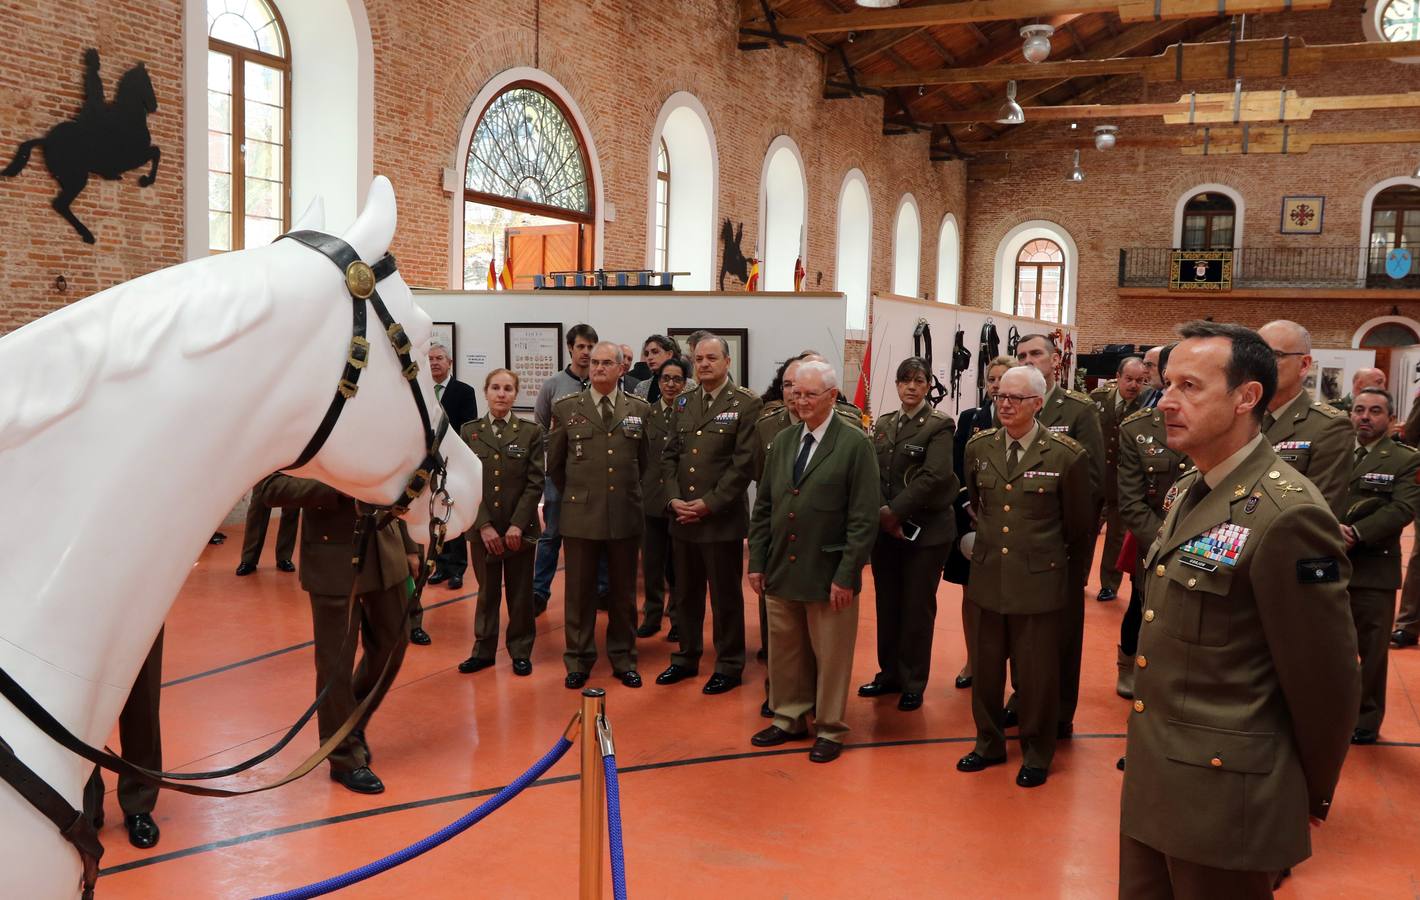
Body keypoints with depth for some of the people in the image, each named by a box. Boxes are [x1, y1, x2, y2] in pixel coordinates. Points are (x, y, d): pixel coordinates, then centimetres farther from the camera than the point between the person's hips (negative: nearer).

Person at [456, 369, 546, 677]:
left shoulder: (531, 431, -1)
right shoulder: (469, 432, 3)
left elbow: (535, 482, -5)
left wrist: (517, 525, -12)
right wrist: (484, 525, -10)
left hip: (520, 527, -1)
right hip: (482, 527, 1)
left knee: (520, 592, 7)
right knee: (487, 591, 10)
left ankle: (521, 651, 19)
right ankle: (483, 650, 22)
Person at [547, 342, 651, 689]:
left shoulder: (640, 409, 3)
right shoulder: (566, 408, 1)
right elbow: (554, 464, 9)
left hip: (625, 514, 1)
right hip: (580, 514, -1)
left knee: (623, 592, 10)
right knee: (579, 592, 7)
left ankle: (624, 659, 23)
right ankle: (578, 660, 20)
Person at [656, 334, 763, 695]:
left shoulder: (746, 404, -7)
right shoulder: (683, 402, 11)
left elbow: (744, 463, -12)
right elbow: (669, 455, 10)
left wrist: (709, 504, -15)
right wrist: (673, 499, -5)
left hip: (722, 518, -5)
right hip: (682, 517, 5)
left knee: (725, 596, 5)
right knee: (686, 594, 15)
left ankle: (729, 666, 19)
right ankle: (687, 657, 30)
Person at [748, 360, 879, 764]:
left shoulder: (855, 445, -9)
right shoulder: (782, 442, 9)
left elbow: (864, 519, -11)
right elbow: (763, 507, 12)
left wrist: (846, 575, -15)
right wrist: (757, 562, 7)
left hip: (828, 574, -5)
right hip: (781, 569, 5)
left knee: (830, 654, 7)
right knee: (785, 650, 15)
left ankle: (829, 728, 24)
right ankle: (789, 718, 33)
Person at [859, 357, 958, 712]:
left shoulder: (939, 426, -7)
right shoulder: (883, 425, 9)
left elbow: (934, 477, -18)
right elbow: (874, 474, 3)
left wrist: (894, 512, -19)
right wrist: (882, 514, -12)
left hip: (925, 531, -5)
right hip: (885, 530, 5)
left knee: (917, 607, 4)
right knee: (887, 604, 12)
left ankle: (913, 684, 16)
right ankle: (889, 674, 27)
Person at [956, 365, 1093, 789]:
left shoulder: (1066, 455, -12)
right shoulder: (978, 448, 2)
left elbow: (1081, 525, 1)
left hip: (1039, 582, -4)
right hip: (986, 578, 4)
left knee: (1037, 674, 9)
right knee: (984, 668, 15)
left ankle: (1036, 755, 28)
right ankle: (989, 743, 35)